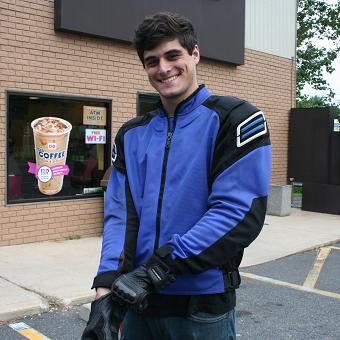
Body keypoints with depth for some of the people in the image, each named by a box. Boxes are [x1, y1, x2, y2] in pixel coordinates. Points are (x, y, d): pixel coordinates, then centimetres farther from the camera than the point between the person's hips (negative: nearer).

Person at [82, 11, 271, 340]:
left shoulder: (234, 119, -8)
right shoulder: (131, 134, 8)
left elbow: (242, 213, -17)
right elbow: (120, 213, 1)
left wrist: (159, 268, -22)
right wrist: (106, 283, -15)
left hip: (202, 304, -4)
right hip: (138, 302, 5)